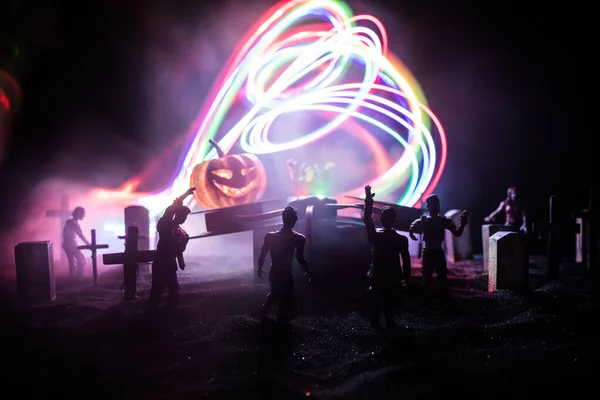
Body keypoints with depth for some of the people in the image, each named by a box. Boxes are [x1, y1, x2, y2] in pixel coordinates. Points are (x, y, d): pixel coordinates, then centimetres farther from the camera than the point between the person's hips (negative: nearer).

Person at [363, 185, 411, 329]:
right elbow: (406, 260, -7)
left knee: (375, 300, 15)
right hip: (393, 277, 1)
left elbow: (368, 221, -11)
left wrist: (369, 201, -14)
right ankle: (390, 322, 23)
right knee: (389, 300, 18)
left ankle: (375, 322, 21)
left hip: (377, 276, -1)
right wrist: (406, 277, 4)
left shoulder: (375, 236, -18)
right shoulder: (402, 239, -12)